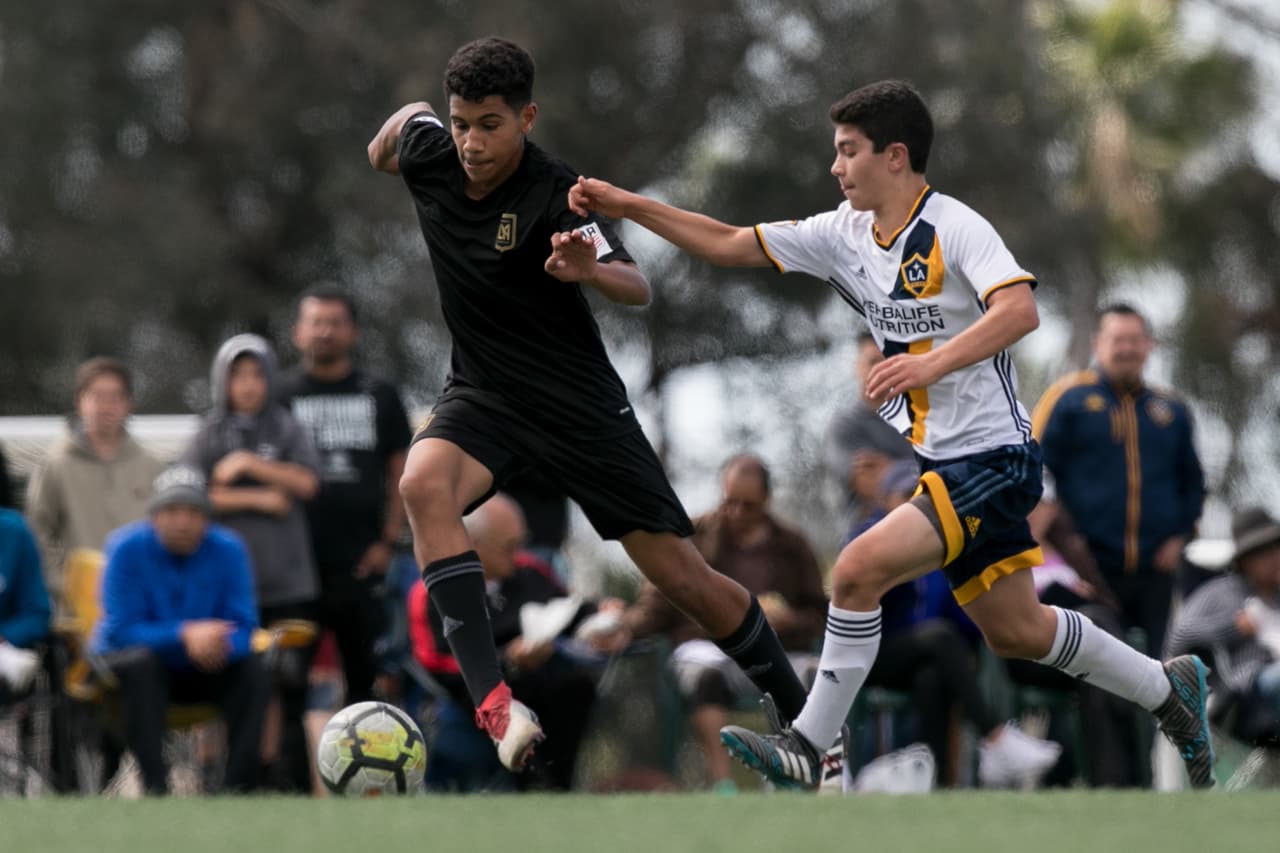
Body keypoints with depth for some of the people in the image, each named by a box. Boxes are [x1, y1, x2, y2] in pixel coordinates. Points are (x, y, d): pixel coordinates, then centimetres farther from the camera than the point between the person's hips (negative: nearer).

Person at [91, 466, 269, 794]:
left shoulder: (228, 550, -8)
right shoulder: (127, 548, -15)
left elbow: (242, 629, -14)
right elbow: (121, 630, -22)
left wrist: (219, 645, -39)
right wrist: (184, 634, -37)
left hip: (198, 672, 3)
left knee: (251, 670, -22)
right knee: (141, 662, -35)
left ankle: (239, 785, -27)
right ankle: (155, 786, -40)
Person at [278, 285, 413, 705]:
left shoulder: (379, 397, 13)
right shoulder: (280, 397, 7)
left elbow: (401, 473, 11)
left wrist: (387, 541, 0)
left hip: (361, 560, 2)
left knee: (366, 672, 2)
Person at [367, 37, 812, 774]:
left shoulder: (557, 196, -22)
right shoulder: (428, 156, -7)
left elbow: (638, 289, -32)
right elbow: (411, 115, 17)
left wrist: (591, 268, -52)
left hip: (579, 403, -3)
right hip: (484, 395, 3)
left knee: (685, 578, -1)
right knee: (423, 482, -32)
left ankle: (804, 713, 22)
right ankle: (492, 700, -37)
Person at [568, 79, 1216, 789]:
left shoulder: (955, 227, -16)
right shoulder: (844, 235, 7)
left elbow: (1019, 310, -32)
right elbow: (729, 245, 11)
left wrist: (932, 361, -43)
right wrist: (629, 206, 4)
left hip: (993, 456, -9)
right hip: (943, 460, 9)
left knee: (859, 569, -20)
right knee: (1014, 631, 15)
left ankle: (808, 746, -12)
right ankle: (1169, 690, 33)